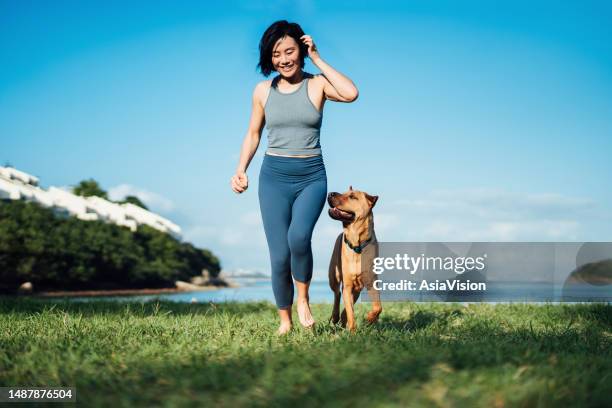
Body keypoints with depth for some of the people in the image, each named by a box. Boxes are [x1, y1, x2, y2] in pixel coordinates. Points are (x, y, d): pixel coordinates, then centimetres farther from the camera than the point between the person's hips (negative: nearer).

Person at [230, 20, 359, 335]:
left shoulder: (317, 85, 0)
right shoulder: (263, 90, 6)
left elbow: (351, 93, -20)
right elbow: (253, 135, 15)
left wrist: (317, 59, -11)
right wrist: (241, 170, 0)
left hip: (312, 177, -2)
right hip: (274, 177, 2)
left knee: (298, 237, -29)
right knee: (279, 257, -4)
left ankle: (303, 299, -3)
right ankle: (285, 320, 16)